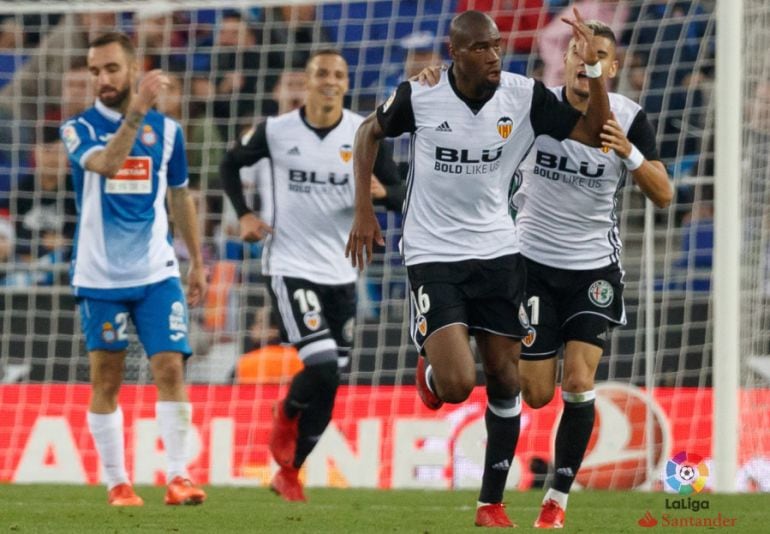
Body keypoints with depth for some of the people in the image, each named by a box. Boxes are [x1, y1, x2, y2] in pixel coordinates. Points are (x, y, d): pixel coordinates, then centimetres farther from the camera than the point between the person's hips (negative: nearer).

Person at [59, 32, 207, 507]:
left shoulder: (167, 130, 6)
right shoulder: (79, 128, -3)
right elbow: (106, 163, -25)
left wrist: (198, 262, 17)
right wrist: (137, 111, -35)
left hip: (157, 273, 1)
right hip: (100, 277, -1)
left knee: (171, 369, -10)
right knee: (106, 381, 3)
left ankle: (179, 476, -10)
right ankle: (117, 482, 11)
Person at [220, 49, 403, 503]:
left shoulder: (364, 134, -1)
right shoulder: (277, 131, -3)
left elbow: (399, 190, 1)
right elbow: (231, 164, 13)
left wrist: (381, 192, -22)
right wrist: (244, 214, 0)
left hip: (341, 272, 3)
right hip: (291, 266, -3)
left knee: (329, 387, 5)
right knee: (322, 364, -21)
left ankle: (289, 472, 22)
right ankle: (288, 414, 12)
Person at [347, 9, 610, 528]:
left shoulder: (525, 96, -9)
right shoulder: (419, 95, -12)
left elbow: (596, 133, -8)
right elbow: (370, 132, 7)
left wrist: (594, 67, -21)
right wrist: (364, 210, 4)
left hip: (498, 251, 3)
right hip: (435, 255, -3)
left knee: (505, 381, 5)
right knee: (457, 384, -18)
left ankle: (492, 503, 19)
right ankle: (429, 373, 21)